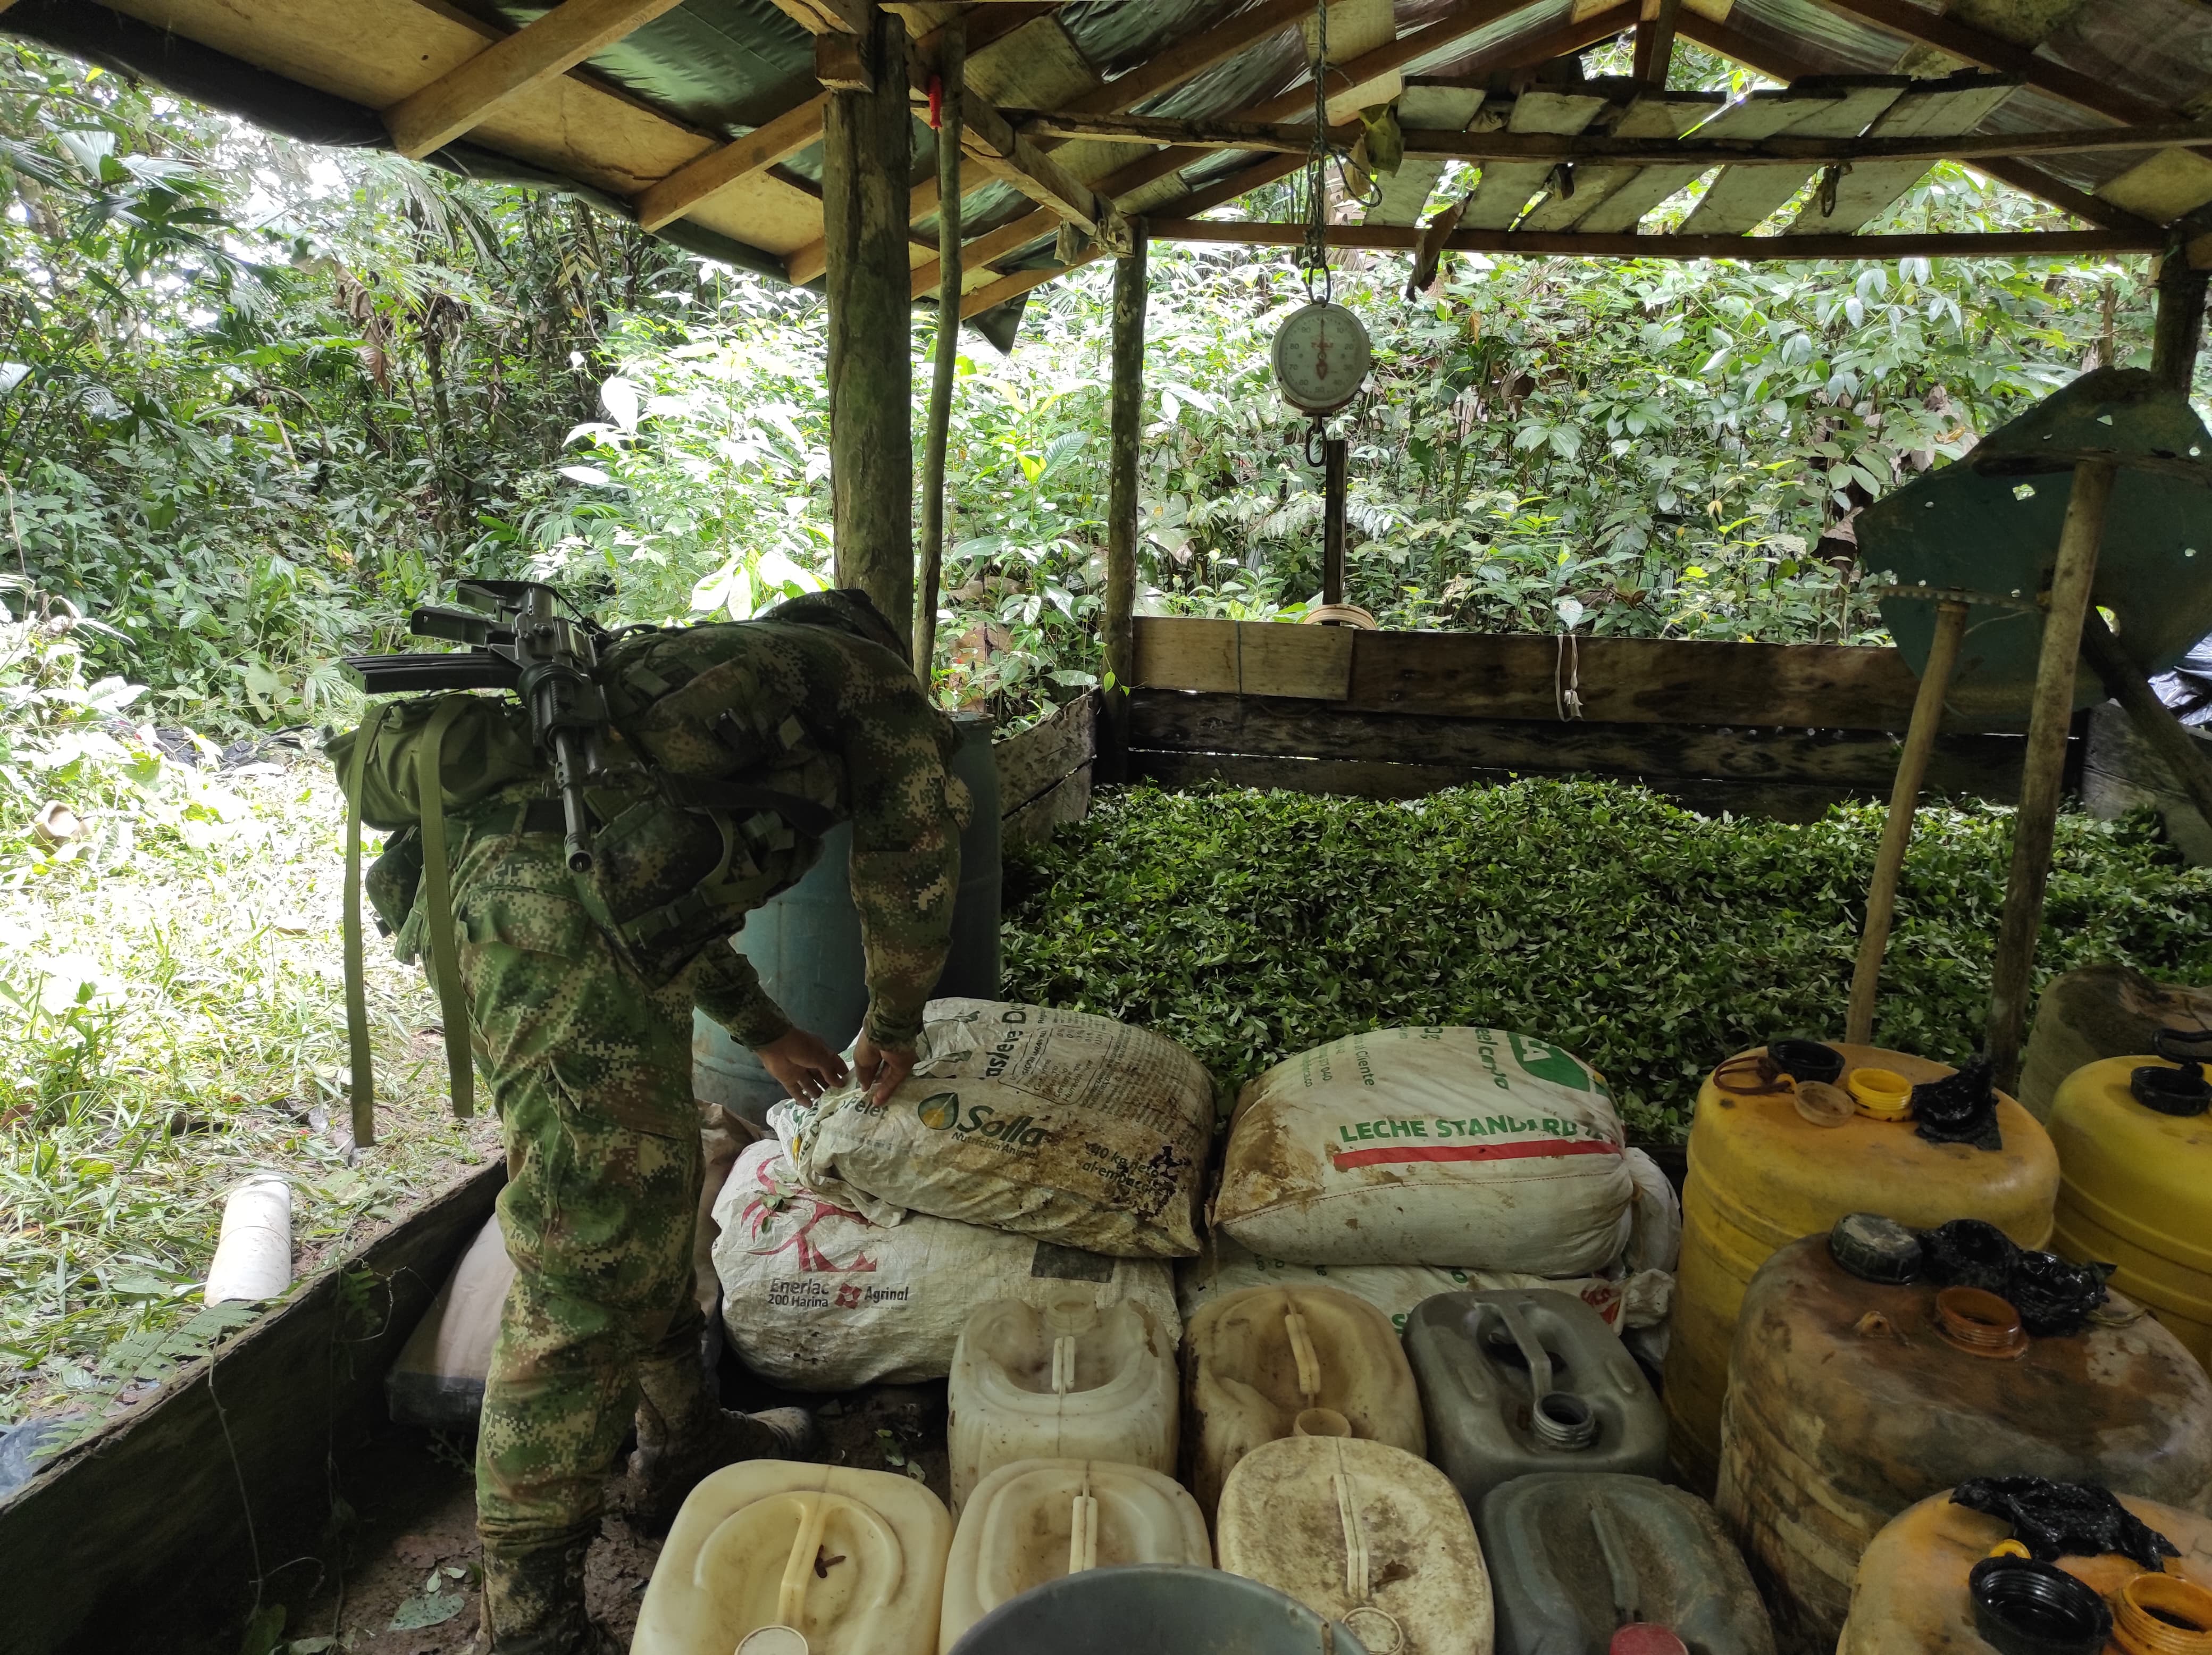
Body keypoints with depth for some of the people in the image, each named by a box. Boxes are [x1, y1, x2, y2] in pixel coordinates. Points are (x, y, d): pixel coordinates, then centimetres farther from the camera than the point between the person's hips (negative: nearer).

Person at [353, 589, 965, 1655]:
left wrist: (764, 1030, 50)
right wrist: (893, 1029, 36)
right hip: (562, 896, -9)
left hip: (483, 873, 10)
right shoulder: (874, 683, 15)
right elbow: (910, 879, 19)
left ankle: (685, 1443, 37)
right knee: (586, 1257, -4)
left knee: (650, 1182, 20)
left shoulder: (734, 661, 36)